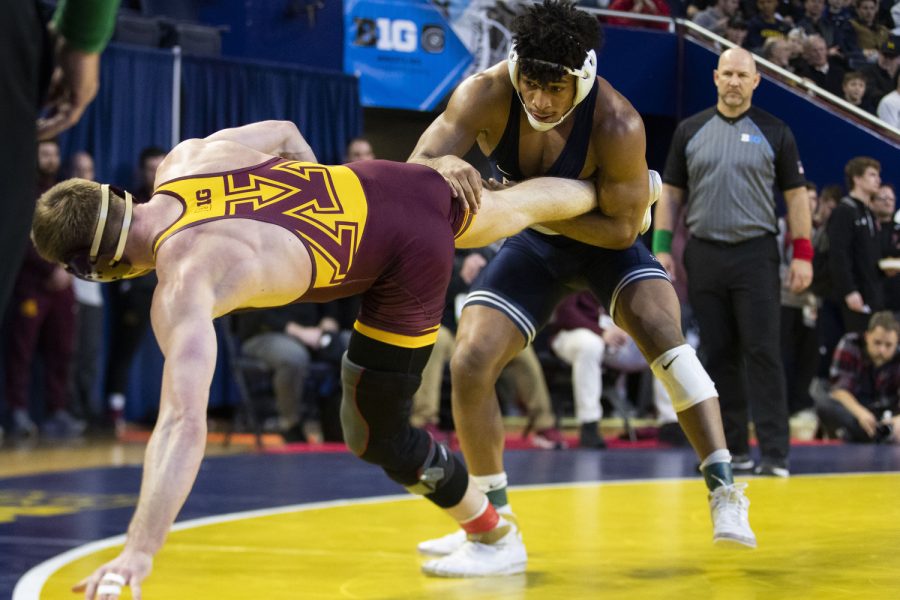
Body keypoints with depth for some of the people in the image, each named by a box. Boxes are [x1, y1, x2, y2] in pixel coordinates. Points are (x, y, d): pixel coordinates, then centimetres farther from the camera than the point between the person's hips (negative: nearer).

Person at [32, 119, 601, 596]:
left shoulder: (184, 285, -30)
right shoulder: (186, 157, -9)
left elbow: (184, 423, -40)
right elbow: (284, 131, 10)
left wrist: (138, 554, -42)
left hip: (407, 262, -7)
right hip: (397, 183, 7)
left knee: (377, 437, 13)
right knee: (511, 208, 39)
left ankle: (495, 538, 37)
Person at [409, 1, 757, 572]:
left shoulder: (618, 125, -34)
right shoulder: (486, 95, -26)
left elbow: (623, 227, -24)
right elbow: (414, 170, -28)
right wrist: (444, 166, -53)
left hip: (607, 240, -3)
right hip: (534, 244, 3)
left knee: (661, 328, -29)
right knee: (470, 364, -9)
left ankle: (725, 491, -23)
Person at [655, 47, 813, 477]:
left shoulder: (774, 132, 4)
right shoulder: (690, 131, 9)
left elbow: (795, 195, 4)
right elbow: (671, 193, 11)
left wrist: (802, 254, -3)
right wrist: (662, 248, 2)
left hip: (756, 253, -2)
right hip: (704, 256, 3)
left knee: (763, 353, -7)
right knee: (718, 355, 5)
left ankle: (774, 453, -8)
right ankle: (733, 447, 13)